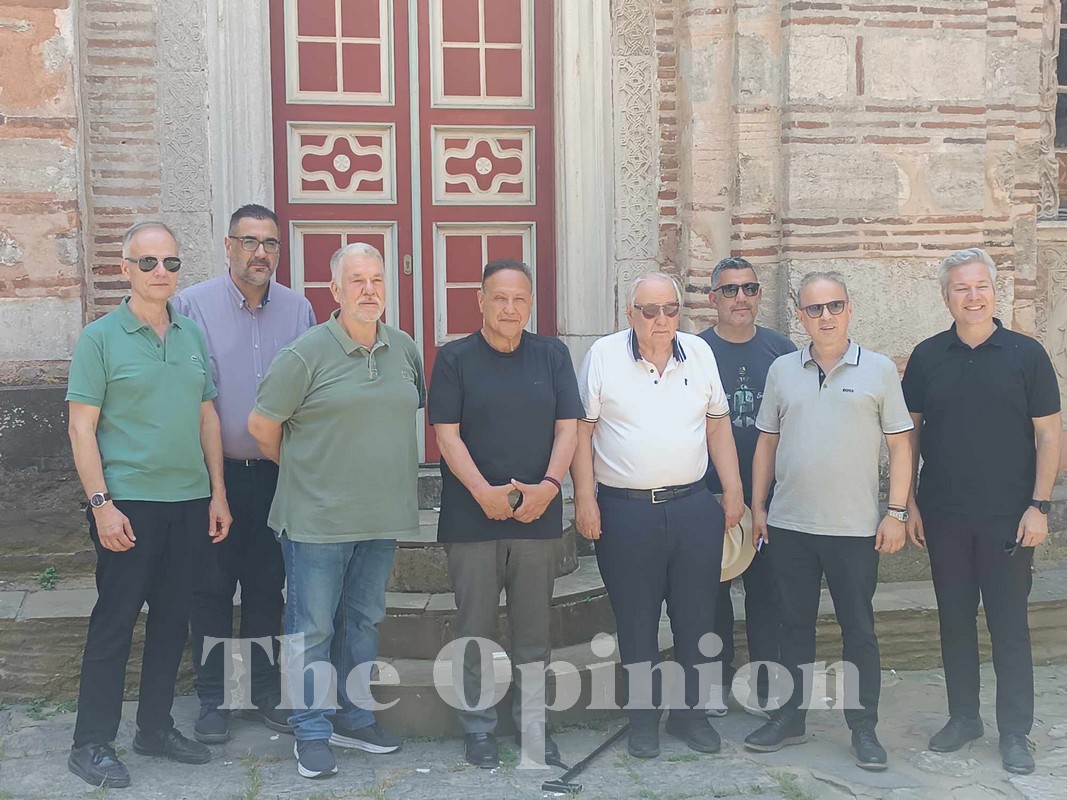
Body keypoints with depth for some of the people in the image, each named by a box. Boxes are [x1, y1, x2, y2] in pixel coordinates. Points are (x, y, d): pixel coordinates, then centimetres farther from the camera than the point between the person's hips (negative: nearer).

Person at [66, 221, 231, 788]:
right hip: (129, 503, -5)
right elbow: (82, 428, -8)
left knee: (172, 620, 12)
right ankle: (92, 744, 10)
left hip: (189, 502, 5)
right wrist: (101, 504, -14)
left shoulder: (193, 336, 10)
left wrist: (217, 493, 9)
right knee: (113, 622, -1)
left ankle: (156, 727, 25)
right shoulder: (100, 338, -5)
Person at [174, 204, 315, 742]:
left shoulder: (298, 309, 5)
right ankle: (212, 700, 18)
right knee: (212, 587, 5)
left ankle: (265, 692, 25)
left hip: (277, 473, 3)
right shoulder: (193, 305, -5)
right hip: (215, 472, -3)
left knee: (268, 586, 12)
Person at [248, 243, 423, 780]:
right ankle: (312, 733, 14)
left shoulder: (405, 350, 7)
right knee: (312, 627, 2)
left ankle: (355, 718, 29)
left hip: (382, 515, 6)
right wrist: (300, 467, 7)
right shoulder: (306, 354, -10)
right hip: (317, 518, -5)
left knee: (364, 620, 16)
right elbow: (261, 425, -5)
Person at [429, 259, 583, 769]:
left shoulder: (552, 356, 7)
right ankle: (479, 727, 17)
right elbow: (447, 434, -5)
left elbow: (568, 426, 3)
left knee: (534, 630, 9)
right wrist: (483, 491, -17)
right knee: (475, 630, 5)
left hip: (537, 513, 2)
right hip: (472, 516, -2)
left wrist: (549, 485, -12)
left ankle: (532, 722, 22)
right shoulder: (455, 359, 0)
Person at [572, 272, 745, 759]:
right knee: (636, 622, 7)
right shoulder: (603, 355, -1)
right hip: (625, 512, -2)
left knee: (697, 617, 9)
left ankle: (691, 713, 24)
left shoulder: (700, 353, 8)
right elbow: (582, 430, -1)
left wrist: (733, 490, 7)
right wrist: (585, 498, -7)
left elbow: (718, 426, 12)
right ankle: (643, 719, 21)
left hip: (693, 507, 3)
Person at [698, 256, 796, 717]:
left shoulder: (782, 351, 5)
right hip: (709, 492, -1)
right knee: (713, 588, 8)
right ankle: (716, 681, 20)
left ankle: (763, 685, 17)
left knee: (767, 589, 6)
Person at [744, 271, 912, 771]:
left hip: (855, 528, -2)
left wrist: (896, 513, -6)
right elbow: (766, 443, 11)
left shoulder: (878, 370, -1)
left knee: (858, 630, 6)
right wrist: (757, 508, 7)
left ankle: (864, 728, 17)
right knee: (795, 625, 12)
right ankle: (790, 717, 24)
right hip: (789, 525, 3)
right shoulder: (782, 370, 7)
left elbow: (899, 445, 0)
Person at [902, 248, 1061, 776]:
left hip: (1007, 516, -2)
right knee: (954, 618, 11)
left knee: (1009, 623, 4)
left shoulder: (1026, 355, -2)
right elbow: (909, 431, 8)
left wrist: (1039, 505, -9)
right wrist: (908, 503, 3)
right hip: (943, 517, 2)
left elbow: (1049, 434, -2)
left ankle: (1015, 732, 15)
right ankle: (963, 717, 25)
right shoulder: (927, 356, 4)